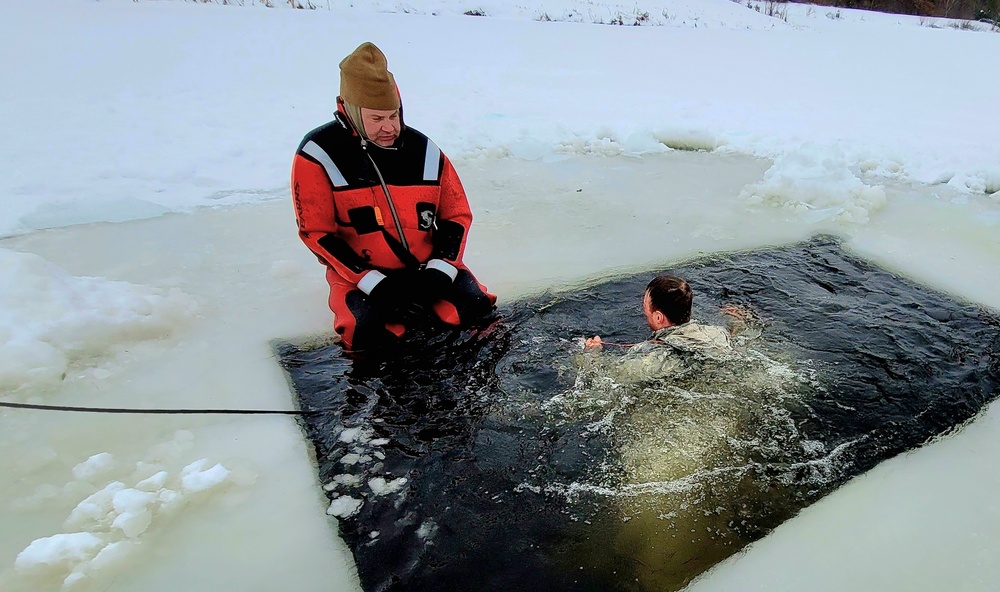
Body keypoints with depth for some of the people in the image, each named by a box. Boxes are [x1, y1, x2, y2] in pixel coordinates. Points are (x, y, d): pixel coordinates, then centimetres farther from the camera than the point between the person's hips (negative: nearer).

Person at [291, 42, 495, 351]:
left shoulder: (424, 150, -3)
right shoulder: (319, 154, -11)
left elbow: (457, 214, 3)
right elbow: (317, 233, -12)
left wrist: (438, 270, -13)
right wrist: (376, 284, -20)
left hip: (426, 266, 3)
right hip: (361, 273, -2)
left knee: (474, 307, -18)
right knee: (367, 331, -29)